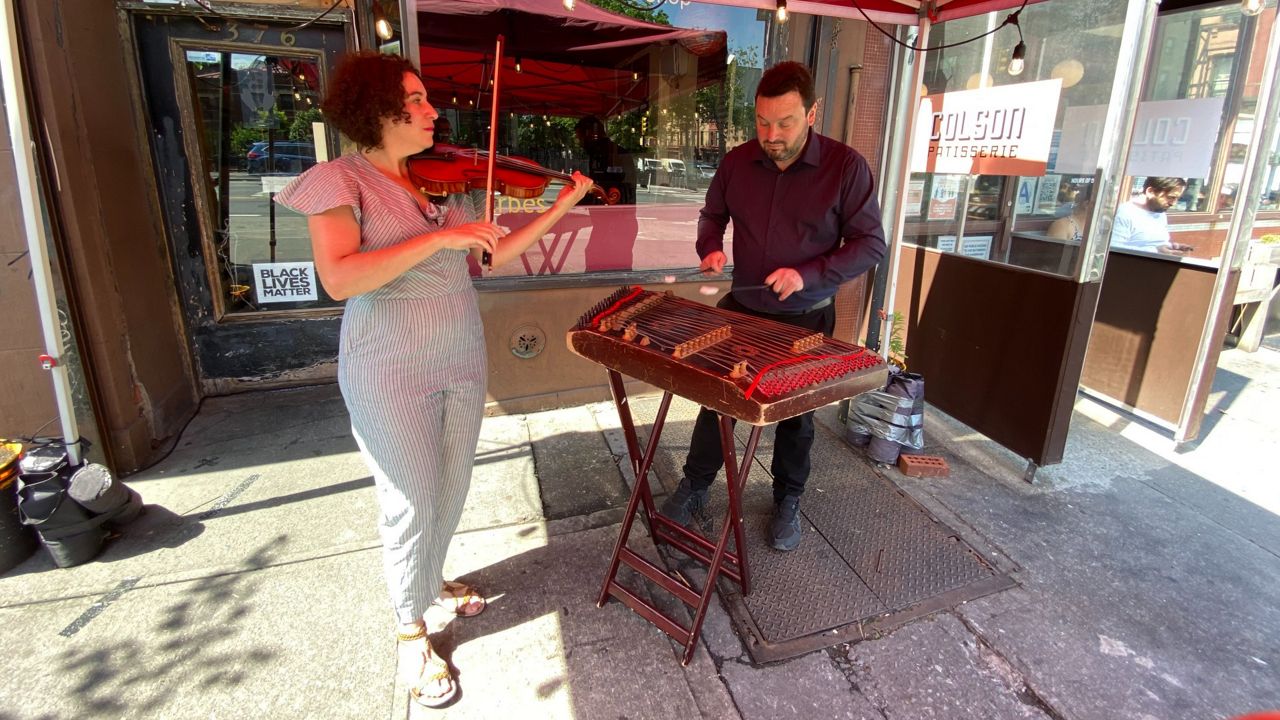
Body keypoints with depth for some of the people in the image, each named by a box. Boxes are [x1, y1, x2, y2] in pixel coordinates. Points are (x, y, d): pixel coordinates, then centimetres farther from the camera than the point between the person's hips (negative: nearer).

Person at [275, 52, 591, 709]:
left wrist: (563, 206, 1)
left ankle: (430, 580, 46)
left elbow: (493, 254, 5)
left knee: (452, 488, 18)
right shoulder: (339, 180, -11)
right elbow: (339, 279, -25)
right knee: (411, 503, 5)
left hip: (462, 359, 6)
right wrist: (437, 238, -29)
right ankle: (411, 632, 29)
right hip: (391, 374, -6)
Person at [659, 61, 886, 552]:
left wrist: (807, 275, -25)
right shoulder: (737, 161, -5)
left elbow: (871, 243, -12)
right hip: (740, 307, 3)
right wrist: (710, 248, -10)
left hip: (805, 318, -2)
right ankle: (693, 488, 30)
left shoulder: (846, 166, -15)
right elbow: (713, 213, 12)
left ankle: (788, 501, 36)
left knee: (795, 414, 14)